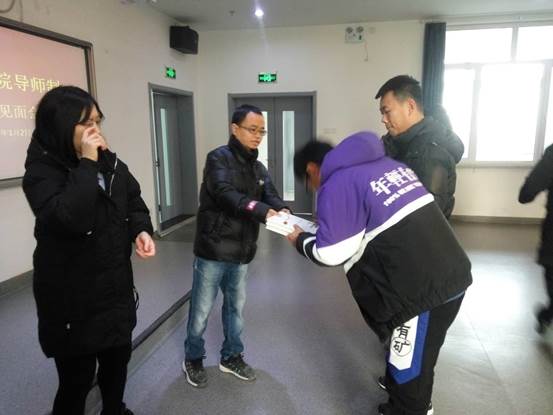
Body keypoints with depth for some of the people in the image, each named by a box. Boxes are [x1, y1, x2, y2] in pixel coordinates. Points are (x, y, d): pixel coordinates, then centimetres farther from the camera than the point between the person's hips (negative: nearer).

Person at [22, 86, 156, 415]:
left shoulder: (110, 161, 1)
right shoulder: (41, 171, -17)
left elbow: (133, 200, 9)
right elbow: (69, 217, -34)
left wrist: (141, 230, -10)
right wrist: (86, 164, -29)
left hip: (116, 284, 6)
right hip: (72, 295, -6)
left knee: (118, 357, 24)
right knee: (77, 377, 9)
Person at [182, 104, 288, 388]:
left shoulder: (258, 168, 11)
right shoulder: (219, 158, -11)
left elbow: (271, 195, -4)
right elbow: (225, 194, -28)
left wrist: (282, 211, -27)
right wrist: (263, 211, -41)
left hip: (241, 252, 6)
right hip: (213, 250, -6)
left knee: (236, 307, 18)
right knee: (202, 310, 8)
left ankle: (231, 357, 36)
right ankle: (193, 360, 29)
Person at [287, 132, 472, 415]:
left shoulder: (336, 184, -10)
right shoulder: (386, 163, 15)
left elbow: (332, 254, -12)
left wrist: (301, 241, 8)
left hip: (423, 287, -9)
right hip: (452, 273, 9)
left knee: (409, 363, 13)